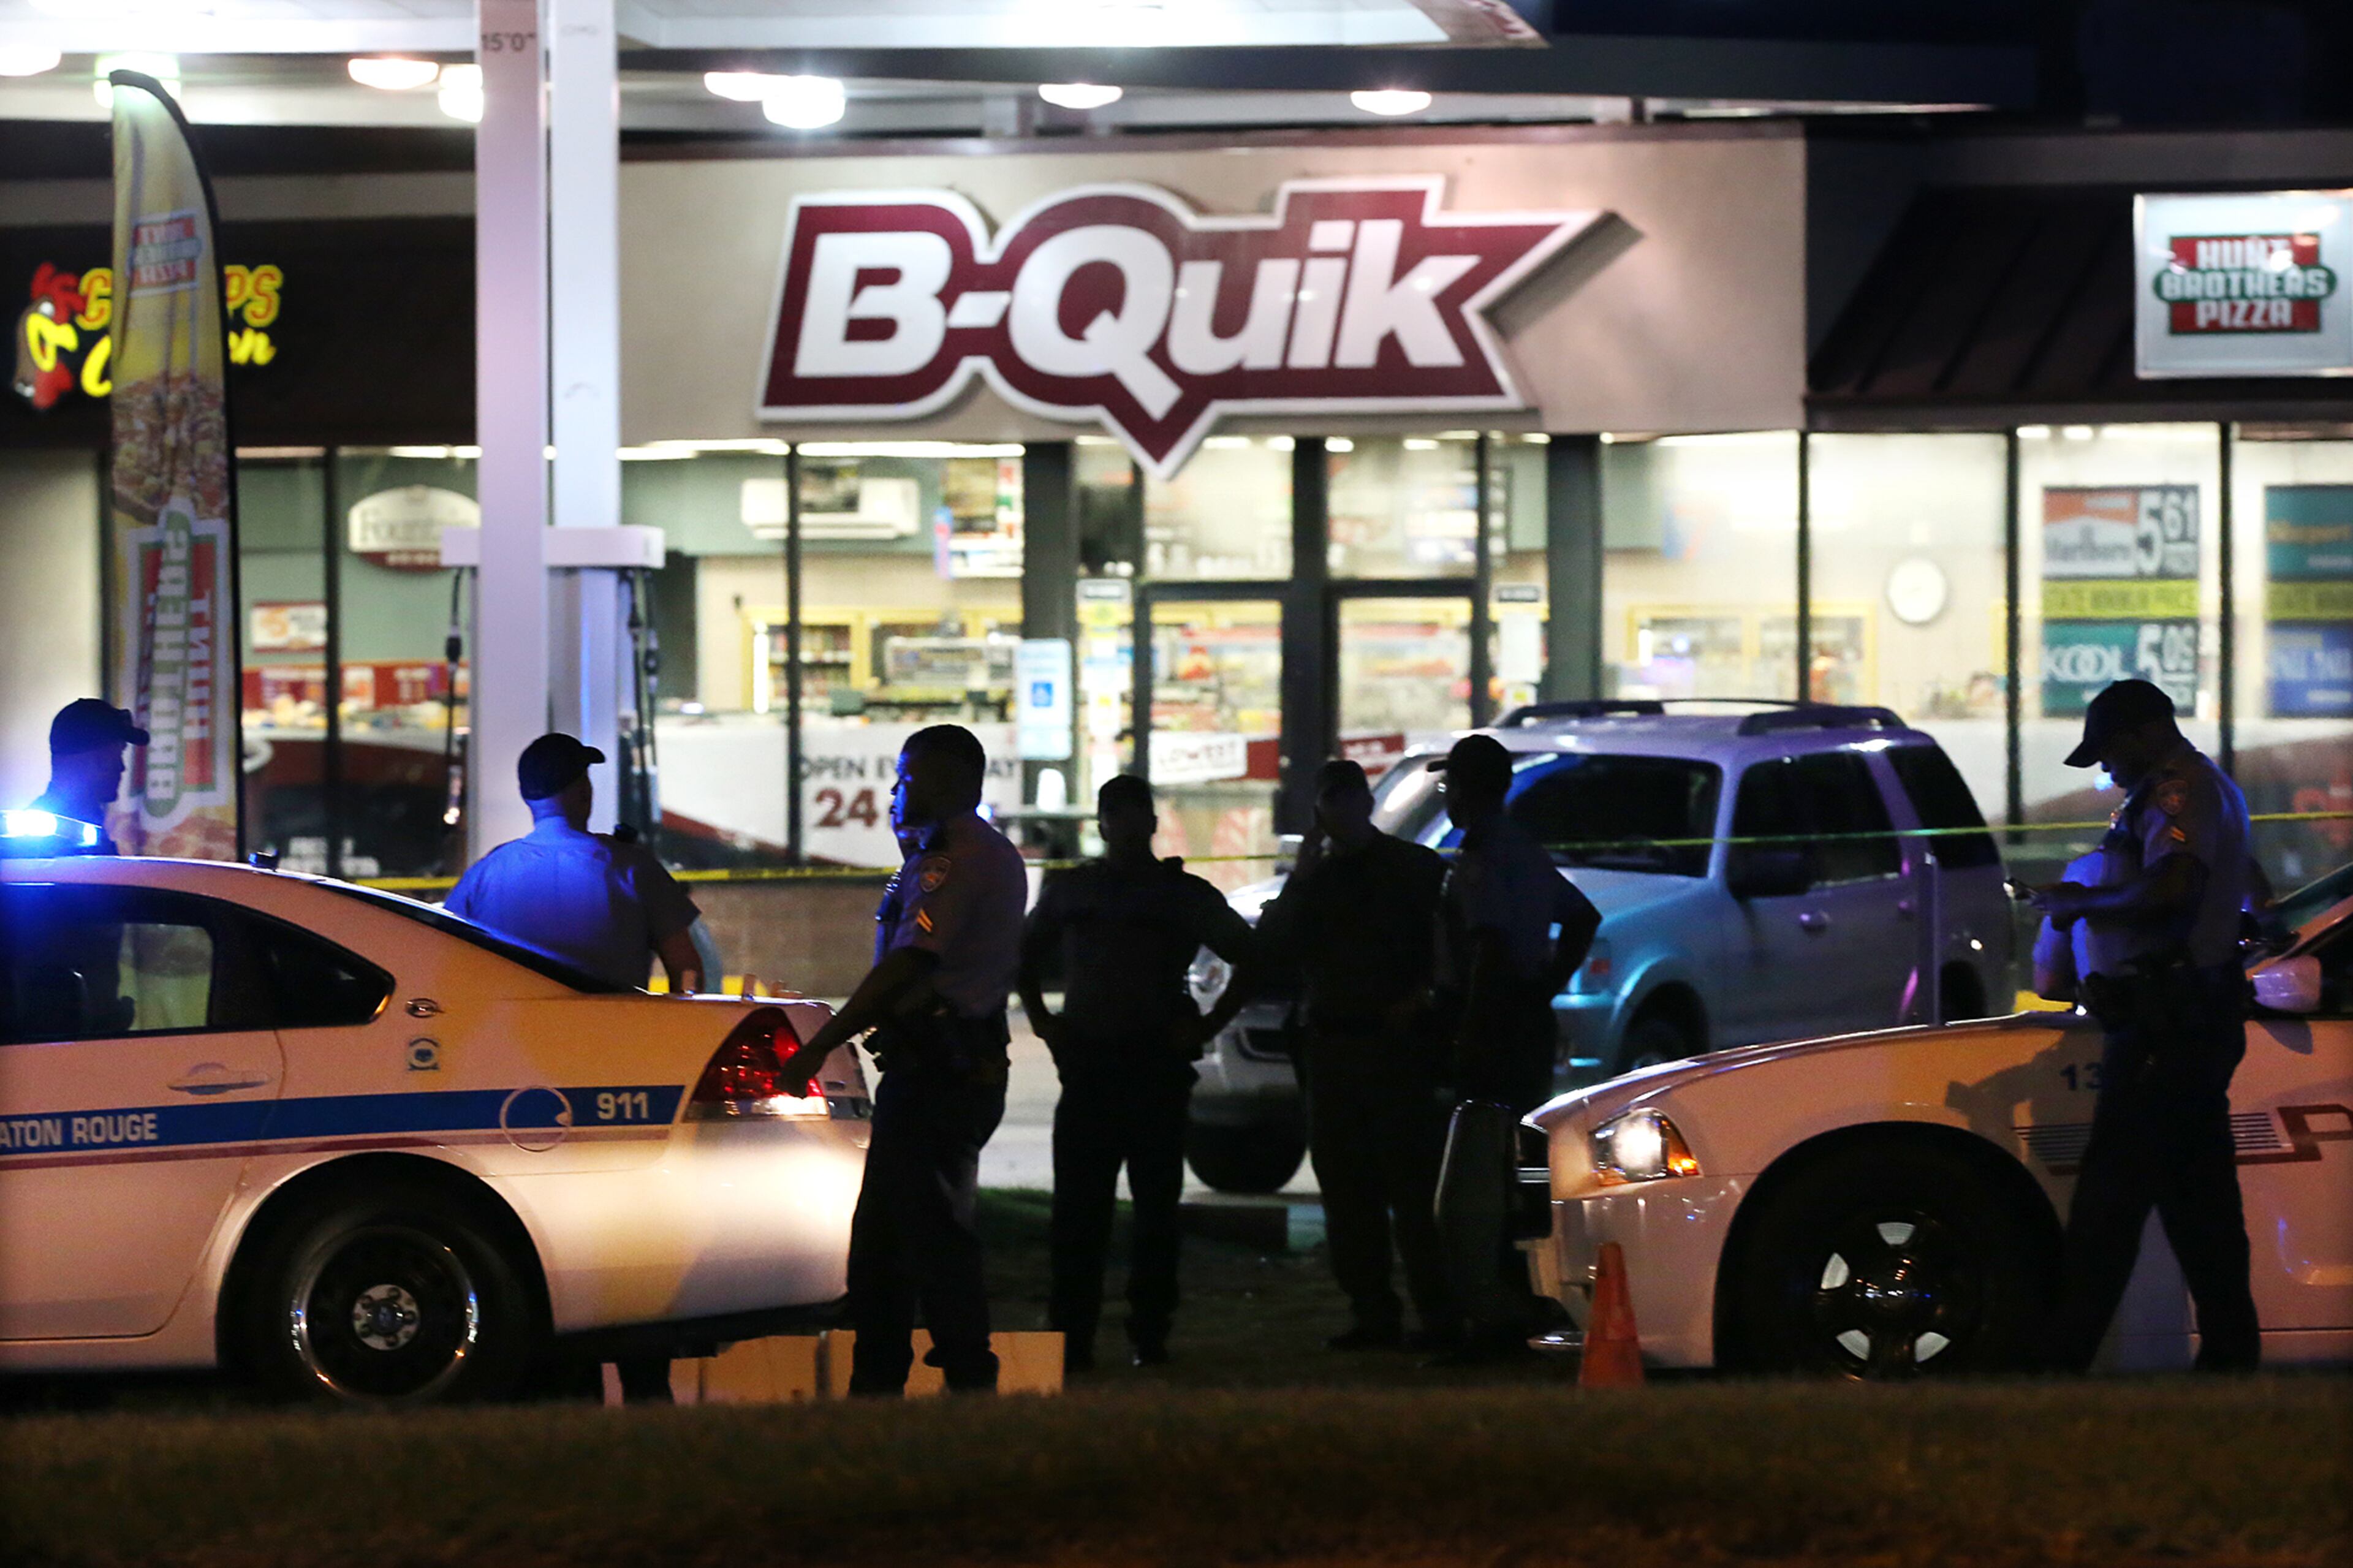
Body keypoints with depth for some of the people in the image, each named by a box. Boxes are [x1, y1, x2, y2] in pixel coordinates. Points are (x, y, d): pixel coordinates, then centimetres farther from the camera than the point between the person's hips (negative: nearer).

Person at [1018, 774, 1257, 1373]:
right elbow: (1027, 955, 25)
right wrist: (1040, 1019, 12)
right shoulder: (1068, 890, 12)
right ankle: (1071, 1338, -3)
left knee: (1156, 1207, 1)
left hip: (1158, 1067, -1)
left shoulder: (1185, 895, 5)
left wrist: (1208, 1026, -1)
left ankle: (1150, 1335, 6)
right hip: (1086, 1064, 1)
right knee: (1077, 1210, -4)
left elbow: (1248, 958, 7)